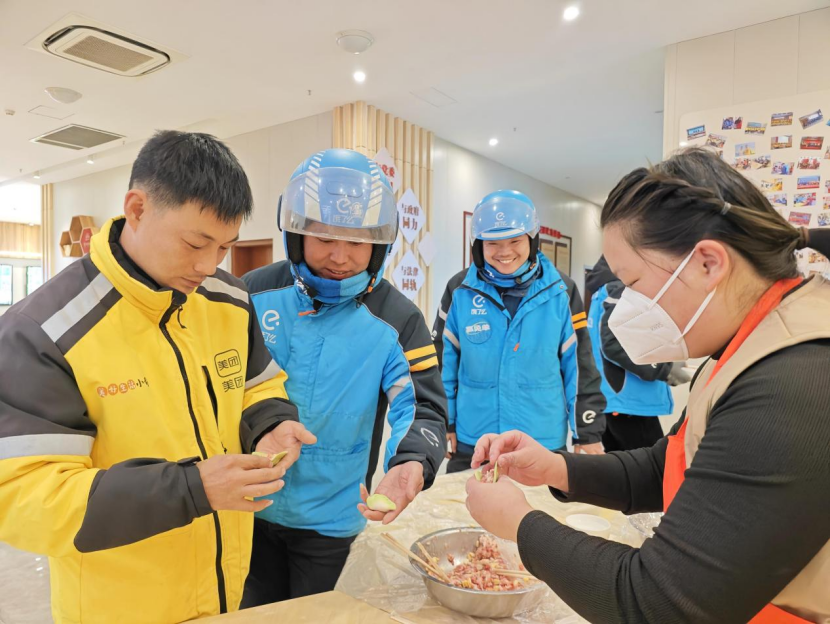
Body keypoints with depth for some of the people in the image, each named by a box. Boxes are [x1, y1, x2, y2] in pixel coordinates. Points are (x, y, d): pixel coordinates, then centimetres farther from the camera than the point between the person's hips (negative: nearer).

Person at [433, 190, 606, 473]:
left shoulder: (560, 291, -4)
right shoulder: (460, 290, -4)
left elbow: (579, 366, 0)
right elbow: (442, 361, 2)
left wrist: (588, 432, 1)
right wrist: (442, 423, 3)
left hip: (543, 443, 0)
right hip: (472, 443, 1)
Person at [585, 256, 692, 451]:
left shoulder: (605, 290, 15)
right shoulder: (621, 290, -14)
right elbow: (614, 344, -24)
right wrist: (664, 369, -17)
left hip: (608, 399, 10)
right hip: (628, 402, -10)